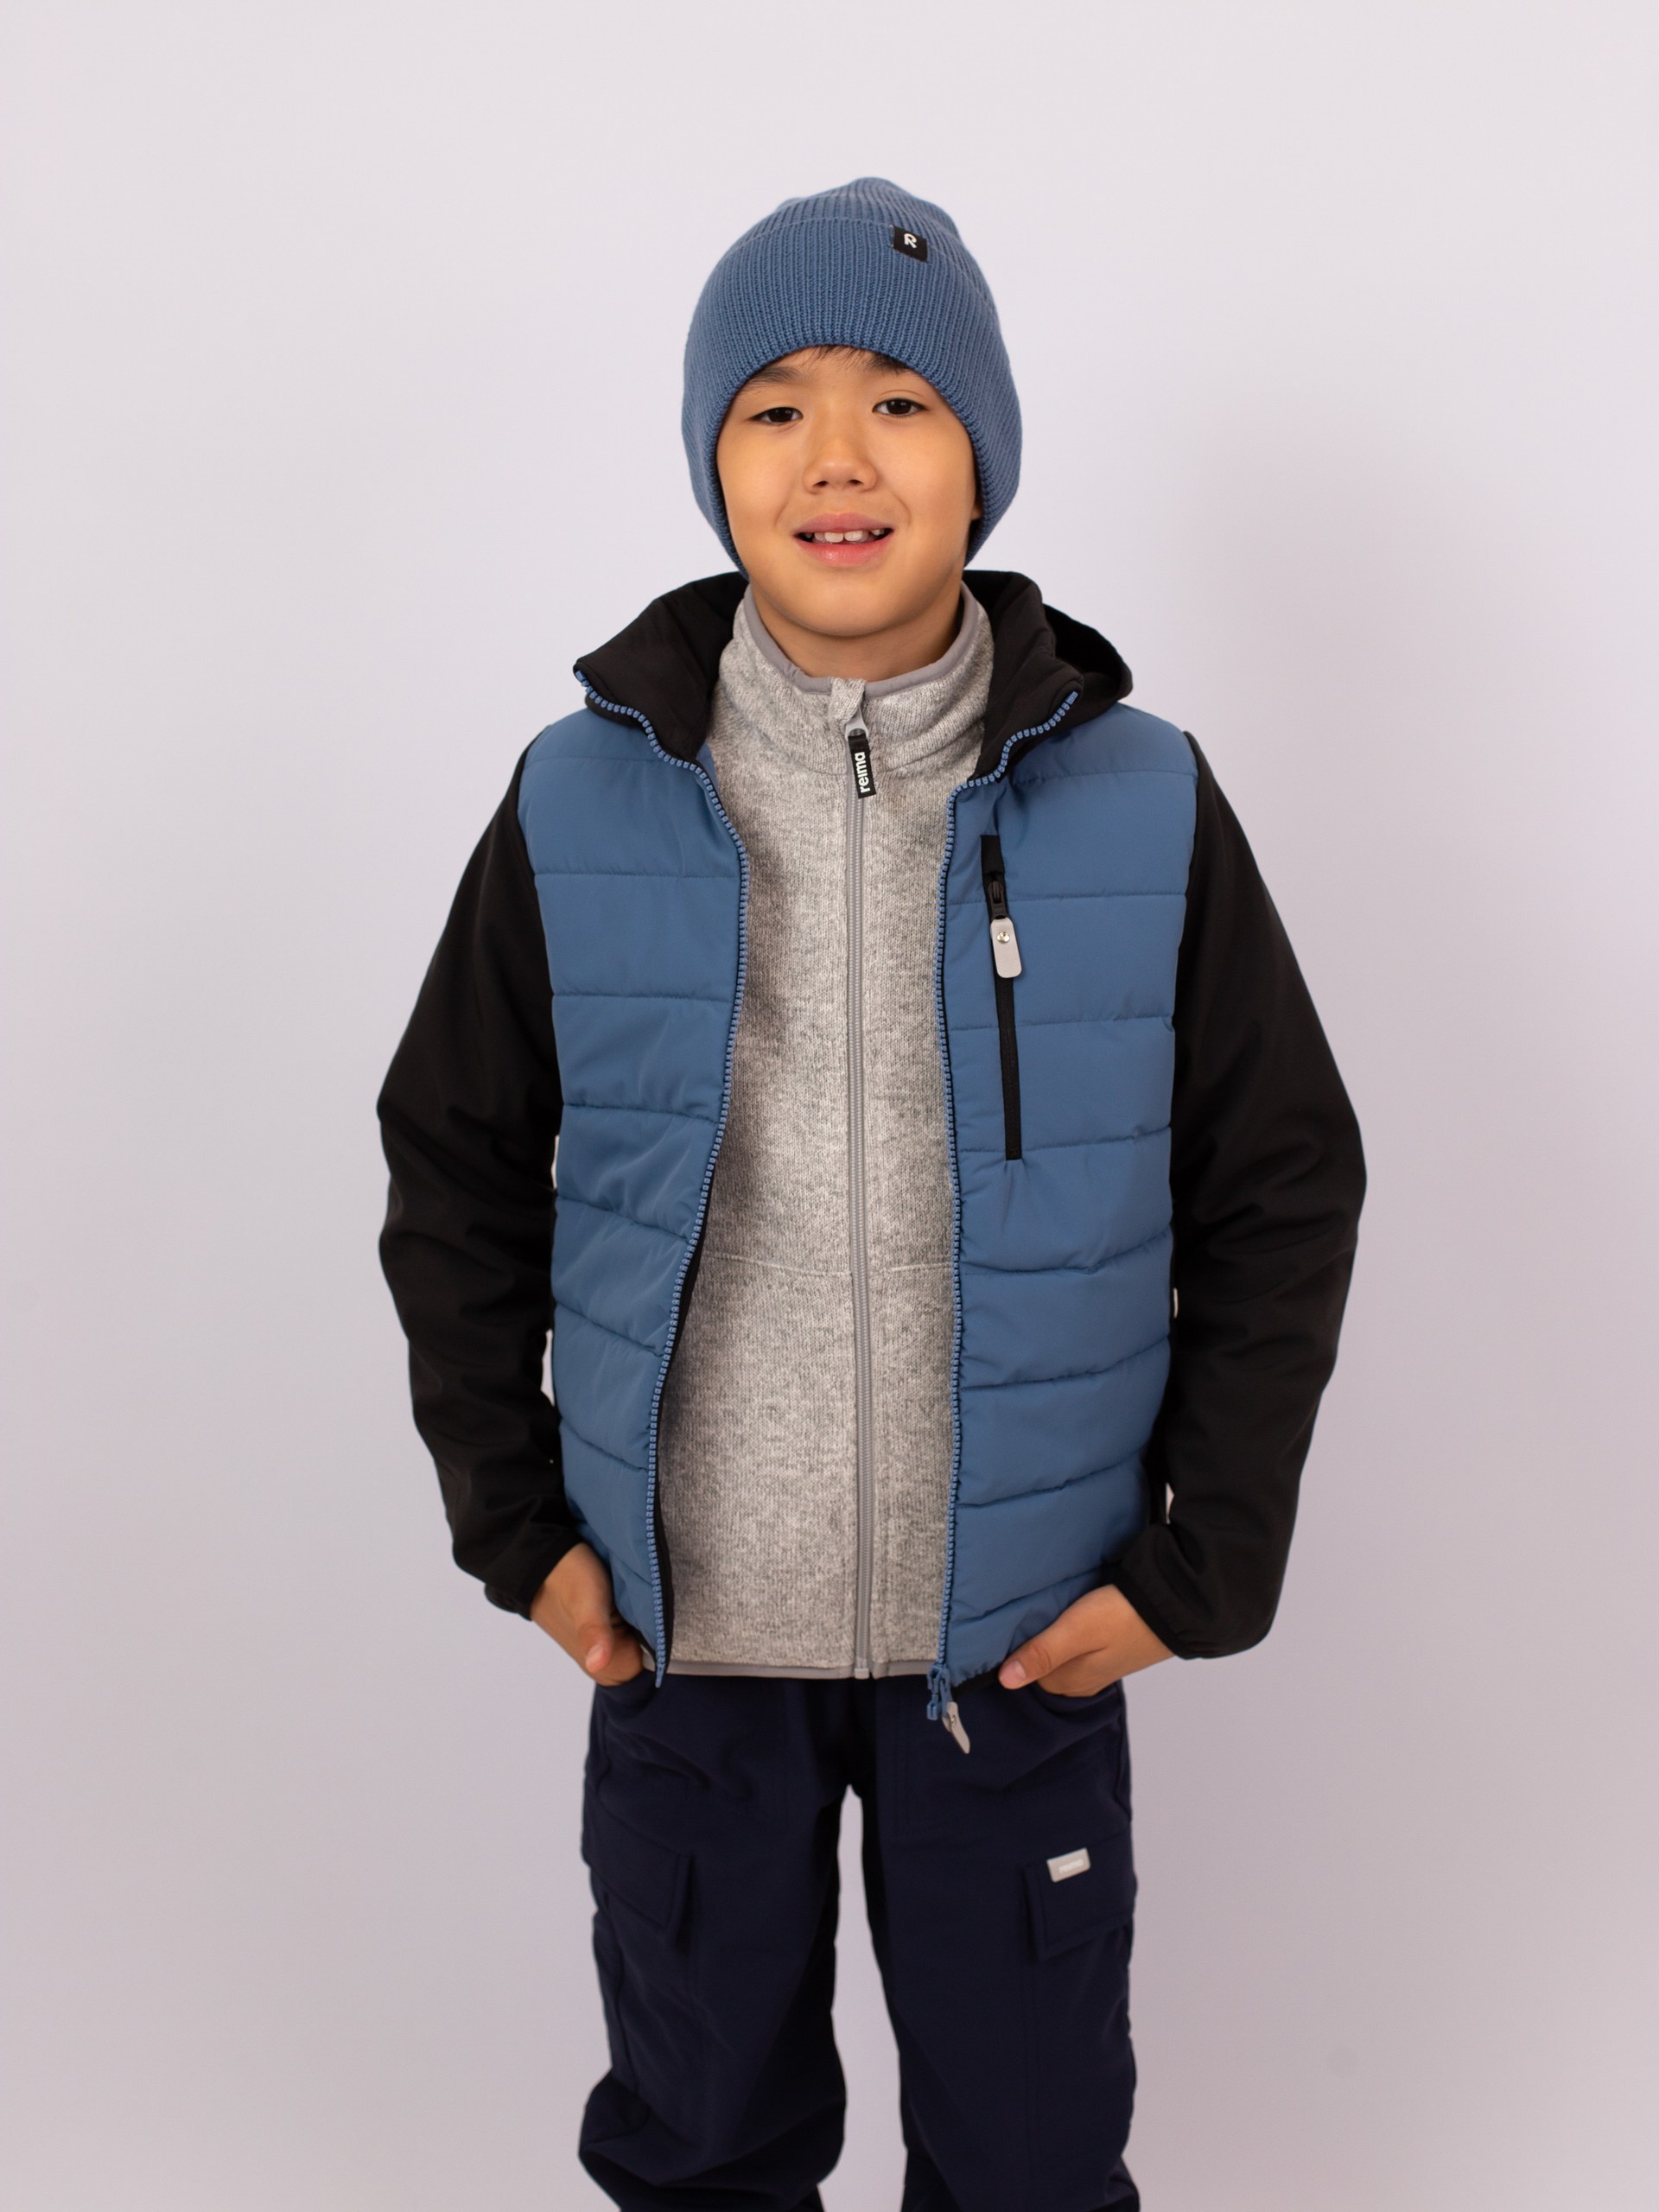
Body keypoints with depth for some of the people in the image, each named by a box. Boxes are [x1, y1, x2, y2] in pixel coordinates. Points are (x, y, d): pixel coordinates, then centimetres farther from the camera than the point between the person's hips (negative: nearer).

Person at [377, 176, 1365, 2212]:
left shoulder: (1145, 814, -8)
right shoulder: (579, 805, -6)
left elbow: (1284, 1194, -1)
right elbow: (453, 1173, 4)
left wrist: (1198, 1560, -4)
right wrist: (511, 1516, 1)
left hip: (1021, 1636, 0)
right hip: (678, 1627, 1)